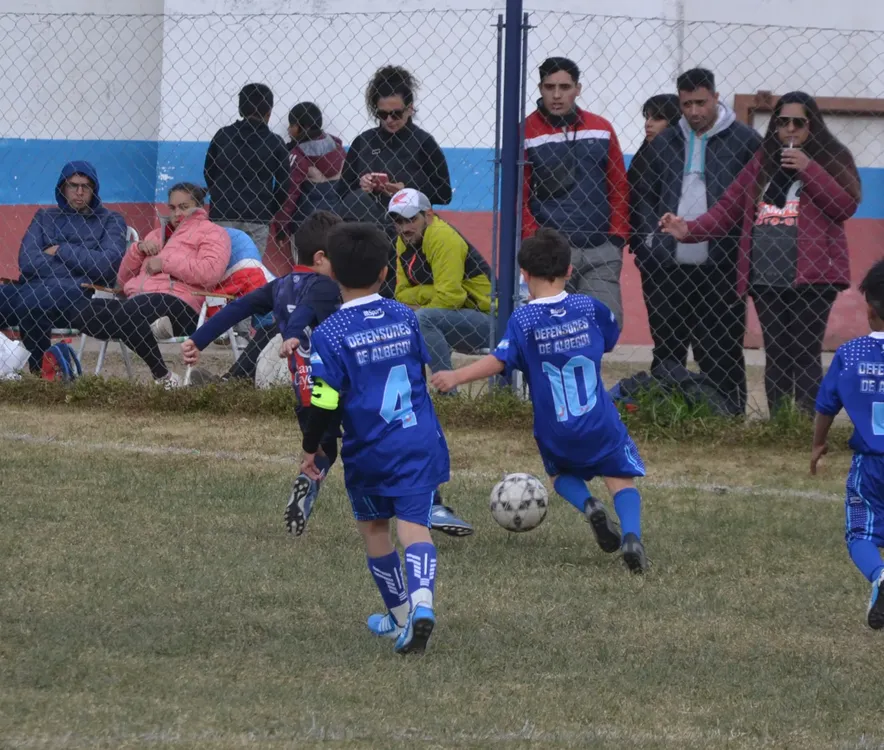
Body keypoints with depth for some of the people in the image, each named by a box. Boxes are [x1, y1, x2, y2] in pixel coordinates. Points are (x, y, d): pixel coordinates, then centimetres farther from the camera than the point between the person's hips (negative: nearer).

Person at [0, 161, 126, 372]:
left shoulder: (110, 221, 17)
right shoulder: (44, 217, 25)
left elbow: (107, 264, -3)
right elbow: (27, 262, 8)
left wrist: (60, 251, 2)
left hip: (79, 293, -4)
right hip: (33, 285, 4)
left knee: (30, 302, -37)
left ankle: (40, 373, -24)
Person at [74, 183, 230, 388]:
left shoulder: (211, 232, 14)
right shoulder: (158, 235, 37)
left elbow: (210, 271, -9)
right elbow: (123, 279, 35)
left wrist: (165, 263, -5)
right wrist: (138, 249, 16)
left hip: (176, 300, -7)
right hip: (138, 300, 7)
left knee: (128, 313, -40)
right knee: (88, 315, -23)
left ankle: (163, 376, -29)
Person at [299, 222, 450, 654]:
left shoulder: (330, 334, -12)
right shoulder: (405, 318, 3)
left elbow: (324, 403, -13)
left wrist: (311, 448, 2)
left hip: (369, 451, -2)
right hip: (420, 442, 2)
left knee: (373, 525, 19)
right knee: (414, 524, -5)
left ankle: (400, 614, 29)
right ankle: (421, 600, -31)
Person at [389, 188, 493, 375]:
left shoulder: (443, 238, -19)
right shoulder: (405, 241, 7)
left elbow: (449, 297, -25)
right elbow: (402, 293, 5)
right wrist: (428, 293, -14)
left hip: (485, 318, -9)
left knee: (423, 319, -33)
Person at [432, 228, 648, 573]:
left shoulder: (523, 320, -10)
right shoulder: (589, 307, -1)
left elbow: (499, 360, -21)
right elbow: (611, 338, 18)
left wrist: (457, 376, -20)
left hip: (554, 430, 0)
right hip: (600, 424, 0)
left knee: (561, 473, 27)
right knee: (621, 480, 6)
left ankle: (588, 506, -4)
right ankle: (631, 535, -22)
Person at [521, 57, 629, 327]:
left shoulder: (601, 130, 9)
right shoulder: (527, 133, 0)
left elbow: (619, 187, 13)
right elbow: (518, 196, -1)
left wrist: (617, 237, 3)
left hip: (602, 252, 3)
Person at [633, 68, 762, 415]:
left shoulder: (744, 141, 0)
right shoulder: (664, 143, 12)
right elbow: (644, 196, 18)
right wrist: (649, 242, 7)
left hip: (721, 270, -4)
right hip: (669, 269, 4)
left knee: (721, 354, -2)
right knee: (666, 351, 8)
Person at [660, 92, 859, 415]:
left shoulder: (831, 158, 6)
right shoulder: (761, 163, 17)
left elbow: (847, 205, -8)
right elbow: (727, 209, 11)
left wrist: (809, 169, -14)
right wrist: (689, 230, -4)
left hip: (812, 277, -4)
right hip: (766, 276, 4)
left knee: (806, 355, -10)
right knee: (776, 357, 5)